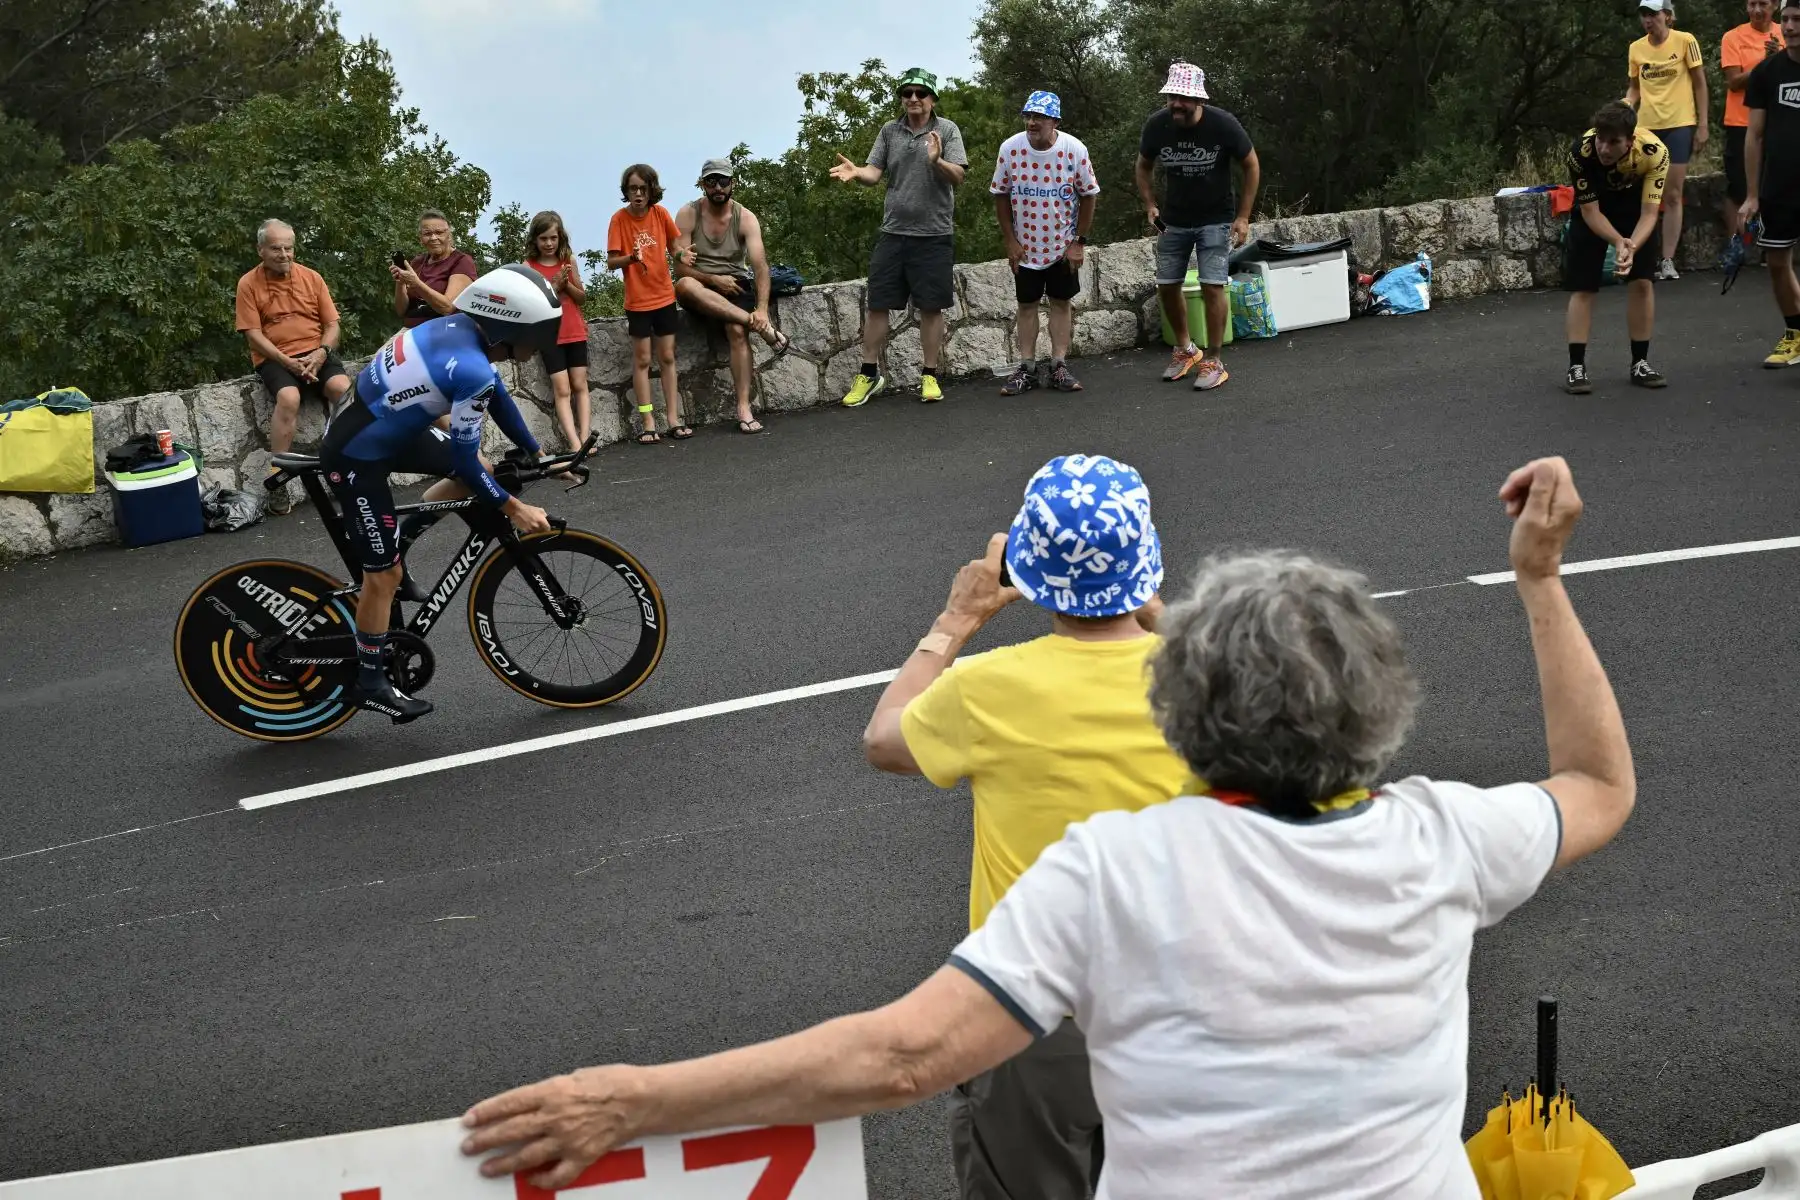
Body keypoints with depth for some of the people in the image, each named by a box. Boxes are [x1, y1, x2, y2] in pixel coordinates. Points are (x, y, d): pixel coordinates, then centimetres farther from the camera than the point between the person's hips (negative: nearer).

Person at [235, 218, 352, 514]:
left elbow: (332, 325, 7)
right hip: (275, 358, -2)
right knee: (288, 398, -34)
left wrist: (321, 353, -13)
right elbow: (254, 334, -6)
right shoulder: (248, 284, 0)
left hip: (316, 353, 3)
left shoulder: (311, 277, 8)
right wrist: (288, 361, -18)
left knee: (342, 388, -30)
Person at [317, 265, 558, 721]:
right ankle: (369, 683, 16)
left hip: (380, 429, 9)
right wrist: (514, 509, -9)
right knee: (384, 574, 1)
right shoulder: (472, 370, -28)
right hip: (356, 459, -9)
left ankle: (392, 540, 22)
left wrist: (539, 456, 19)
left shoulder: (461, 328, -2)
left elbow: (499, 398, 13)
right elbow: (463, 459, -20)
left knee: (481, 470, 16)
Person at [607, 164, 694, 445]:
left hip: (664, 296, 3)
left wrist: (682, 252, -16)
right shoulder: (619, 219, -9)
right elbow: (611, 263, -10)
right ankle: (648, 424, 2)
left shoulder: (660, 213, -2)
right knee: (642, 361, 1)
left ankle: (674, 419, 10)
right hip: (637, 301, -3)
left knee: (667, 358, 7)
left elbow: (675, 243, 7)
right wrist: (631, 257, -30)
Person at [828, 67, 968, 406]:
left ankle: (929, 375, 14)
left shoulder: (947, 130, 0)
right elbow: (874, 173, 0)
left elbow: (957, 175, -10)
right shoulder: (889, 131, 8)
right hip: (893, 232, 2)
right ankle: (869, 373, 13)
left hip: (934, 234, -2)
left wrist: (937, 162, -31)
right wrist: (856, 172, -22)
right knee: (877, 303, 3)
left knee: (931, 307, 4)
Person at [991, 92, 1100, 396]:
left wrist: (1080, 242, -6)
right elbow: (1001, 195, -2)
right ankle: (1026, 368, 12)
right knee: (1026, 304, 6)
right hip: (1024, 246, 1)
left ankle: (1059, 366, 11)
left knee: (1062, 302, 4)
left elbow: (1087, 195, -5)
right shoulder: (1010, 148, -13)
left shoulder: (1074, 149, -15)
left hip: (1063, 245, 0)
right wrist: (1010, 241, -4)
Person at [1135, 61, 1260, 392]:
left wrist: (1243, 217, -9)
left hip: (1215, 220, -3)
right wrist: (1150, 206, -6)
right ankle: (1184, 349, 29)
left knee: (1212, 286, -12)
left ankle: (1213, 362, 0)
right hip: (1173, 221, 3)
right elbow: (1143, 168, 7)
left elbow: (1252, 166, -6)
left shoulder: (1223, 125, -20)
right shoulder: (1156, 125, -12)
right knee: (1166, 286, 6)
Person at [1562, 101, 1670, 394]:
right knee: (1582, 287, -6)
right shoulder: (1581, 152, -36)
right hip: (1593, 210, -1)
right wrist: (1619, 242, -40)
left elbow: (1649, 212, -29)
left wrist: (1632, 246, -47)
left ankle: (1640, 363, 7)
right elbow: (1590, 211, -26)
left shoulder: (1654, 151, -35)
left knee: (1641, 281, -4)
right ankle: (1576, 367, -1)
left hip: (1636, 210, 1)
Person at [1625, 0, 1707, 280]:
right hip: (1646, 126, 3)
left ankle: (1668, 260, 2)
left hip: (1680, 125, -3)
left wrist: (1702, 125, -3)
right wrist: (1626, 104, -6)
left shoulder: (1685, 41, -3)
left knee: (1672, 196, -1)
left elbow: (1700, 83, 1)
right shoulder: (1635, 48, 6)